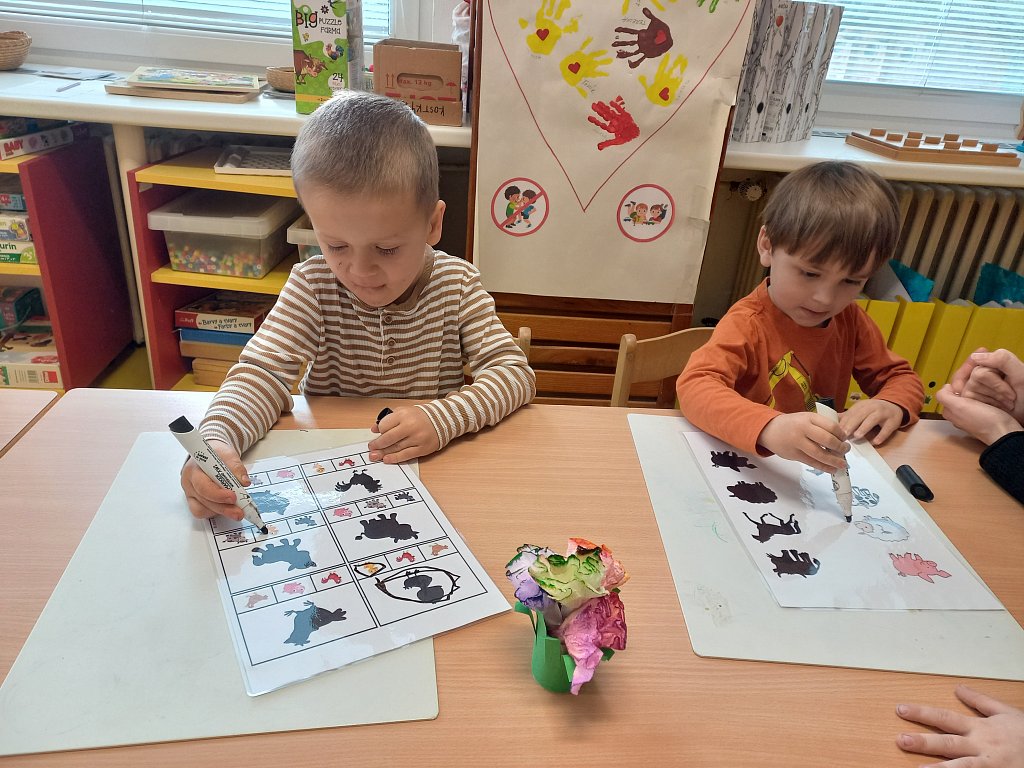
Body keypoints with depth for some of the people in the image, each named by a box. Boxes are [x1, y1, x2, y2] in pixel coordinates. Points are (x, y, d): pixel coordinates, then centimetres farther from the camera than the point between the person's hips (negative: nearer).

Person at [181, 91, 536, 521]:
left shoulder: (457, 284, -8)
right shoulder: (312, 287, -8)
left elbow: (515, 373, -11)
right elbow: (263, 371, -13)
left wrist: (442, 419, -28)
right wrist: (216, 440, -33)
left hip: (431, 470, -1)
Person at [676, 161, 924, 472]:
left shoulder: (850, 320, 2)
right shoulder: (747, 324, -18)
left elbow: (901, 377, 13)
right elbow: (694, 385, -34)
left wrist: (891, 405, -11)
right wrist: (770, 428, -50)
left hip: (820, 475, 5)